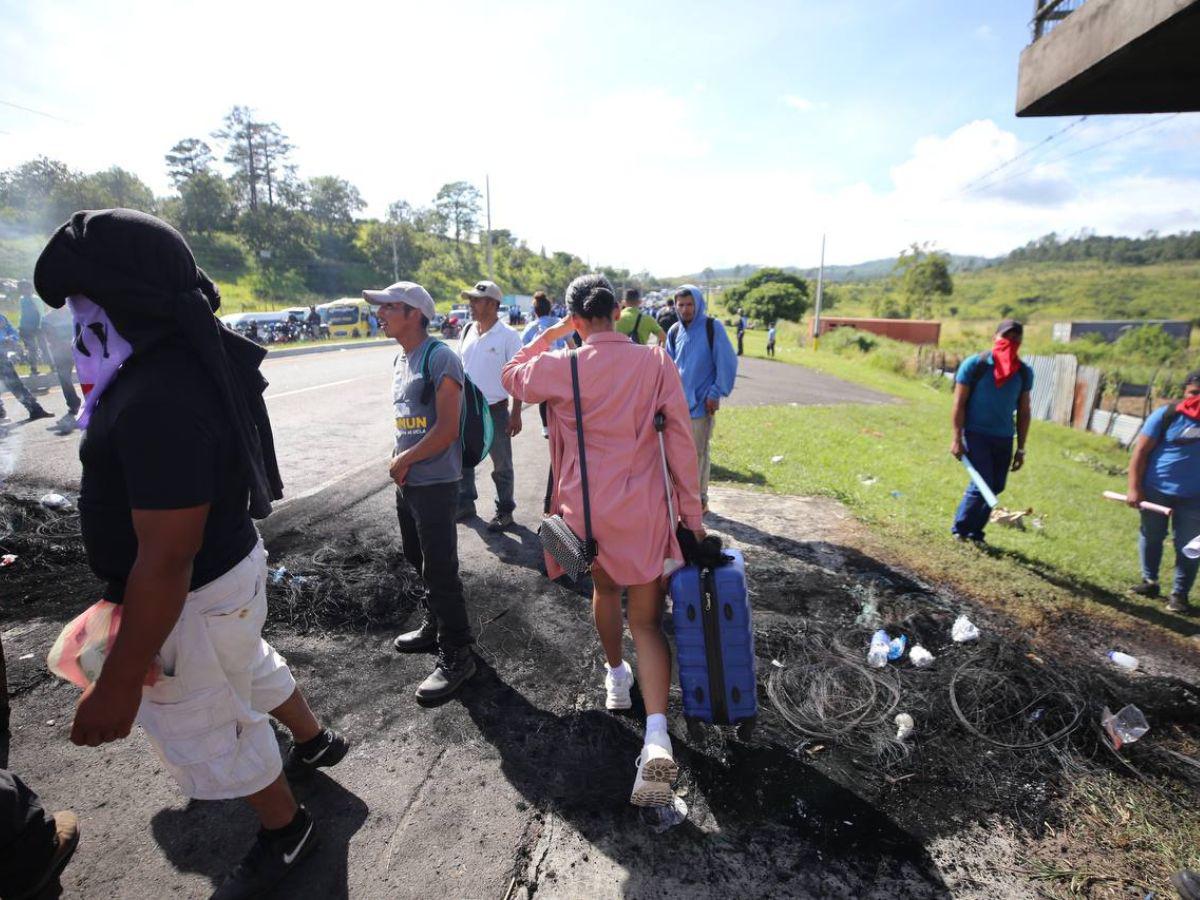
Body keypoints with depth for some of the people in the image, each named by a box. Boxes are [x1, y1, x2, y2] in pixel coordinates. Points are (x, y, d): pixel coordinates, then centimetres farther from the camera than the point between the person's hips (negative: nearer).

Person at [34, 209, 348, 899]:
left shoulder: (161, 401, -34)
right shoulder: (199, 357, -3)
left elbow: (166, 562, -30)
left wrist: (118, 683, -23)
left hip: (192, 600, -9)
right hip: (233, 562, 9)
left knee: (208, 732, 15)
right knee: (251, 668, 32)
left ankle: (286, 831, 41)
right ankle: (315, 741, 58)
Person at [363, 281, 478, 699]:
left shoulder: (440, 358, -15)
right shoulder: (400, 360, 12)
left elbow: (446, 430, -20)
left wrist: (402, 460, -10)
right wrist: (399, 462, 3)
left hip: (435, 481, -9)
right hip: (405, 481, 9)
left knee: (439, 569, -2)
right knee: (418, 557, 21)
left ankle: (456, 656, 13)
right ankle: (434, 625, 42)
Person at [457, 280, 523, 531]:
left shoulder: (508, 336, -10)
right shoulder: (467, 331, 5)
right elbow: (460, 368, 13)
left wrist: (516, 413, -13)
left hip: (495, 411, -5)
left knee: (502, 466, 7)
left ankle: (505, 511, 22)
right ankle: (465, 504, 34)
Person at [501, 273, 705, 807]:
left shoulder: (560, 367, -8)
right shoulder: (655, 363, -6)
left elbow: (512, 377, 13)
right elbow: (680, 440, -6)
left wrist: (551, 334, 13)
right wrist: (691, 512, 1)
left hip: (586, 508, 1)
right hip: (644, 511, 0)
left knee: (604, 588, 30)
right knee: (647, 621, 8)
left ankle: (616, 677, 49)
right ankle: (657, 737, -8)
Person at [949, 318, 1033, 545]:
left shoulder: (1024, 372, 5)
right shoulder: (975, 364, -8)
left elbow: (1023, 412, 10)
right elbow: (959, 403, -8)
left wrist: (1021, 449, 8)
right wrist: (957, 438, -11)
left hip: (1004, 438, 5)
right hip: (975, 433, -5)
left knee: (995, 487, 7)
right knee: (981, 484, -11)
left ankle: (974, 532, 21)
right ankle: (959, 529, 7)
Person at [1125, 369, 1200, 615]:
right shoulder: (1166, 415, -8)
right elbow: (1141, 451, -8)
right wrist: (1134, 488, -12)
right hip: (1156, 490, -2)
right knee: (1151, 537, 11)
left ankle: (1179, 594, 15)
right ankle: (1149, 581, 27)